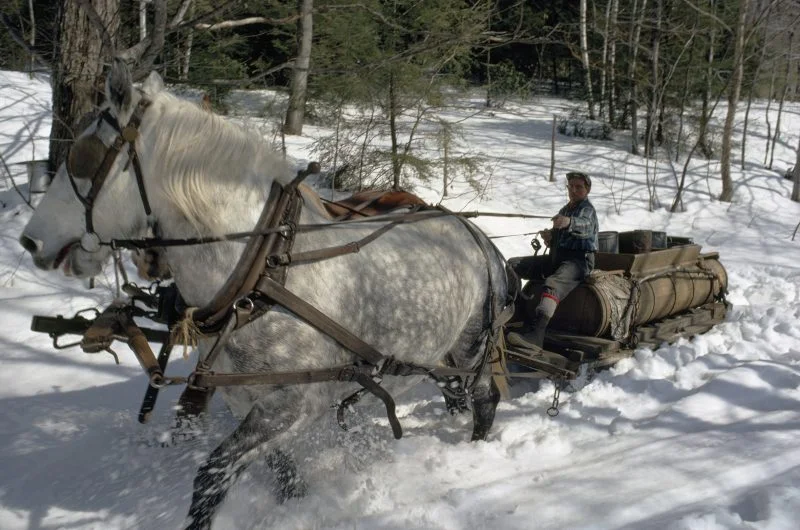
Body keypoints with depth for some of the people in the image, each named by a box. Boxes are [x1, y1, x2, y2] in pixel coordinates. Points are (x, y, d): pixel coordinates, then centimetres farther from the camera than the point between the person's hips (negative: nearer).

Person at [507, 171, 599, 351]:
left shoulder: (587, 209, -4)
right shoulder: (564, 210, 23)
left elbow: (585, 226, -29)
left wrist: (569, 222, -52)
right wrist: (549, 238, 2)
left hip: (579, 260, -9)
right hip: (557, 257, 9)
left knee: (552, 284, -38)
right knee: (514, 266, 0)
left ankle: (534, 333, -58)